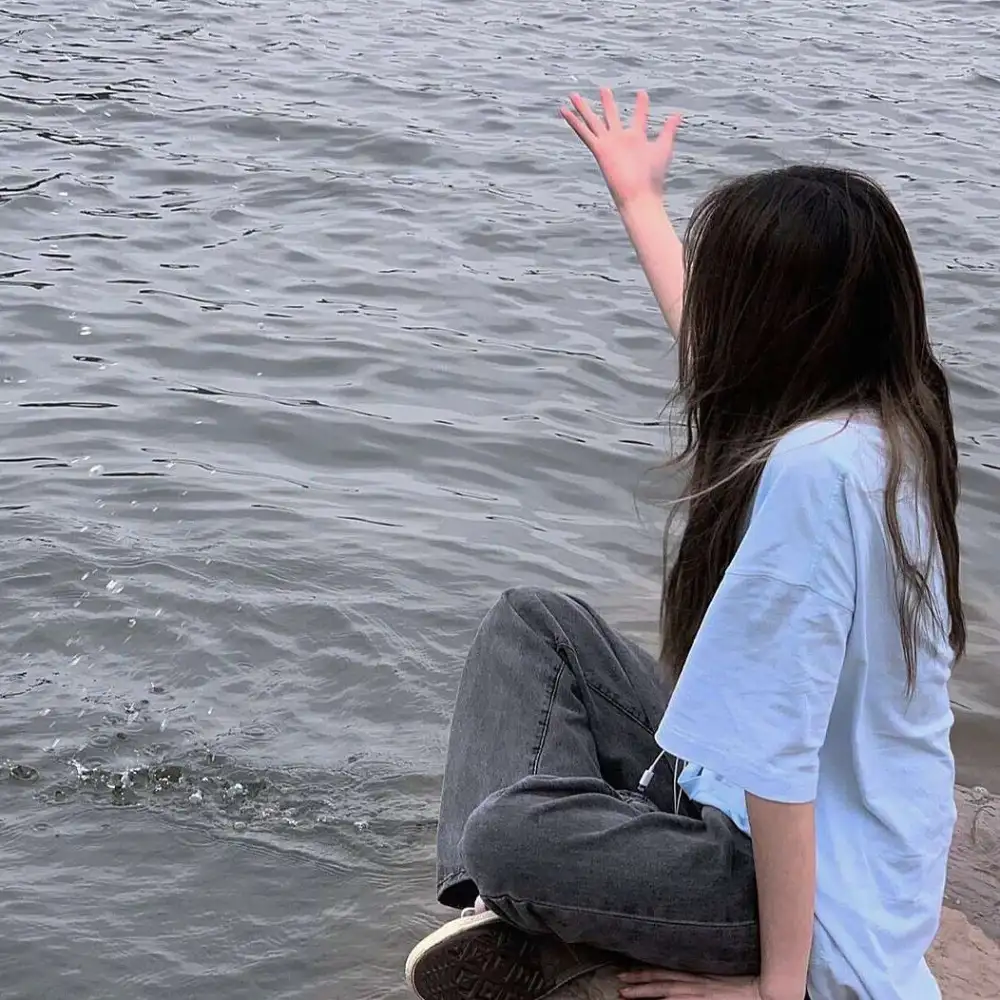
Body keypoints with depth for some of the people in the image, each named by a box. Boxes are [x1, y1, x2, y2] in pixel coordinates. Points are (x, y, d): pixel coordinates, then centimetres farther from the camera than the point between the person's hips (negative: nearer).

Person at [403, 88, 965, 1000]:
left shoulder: (812, 469, -30)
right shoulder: (879, 416, -1)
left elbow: (779, 751, -29)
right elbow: (722, 342, 22)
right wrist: (640, 200, 34)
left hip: (810, 882, -9)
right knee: (533, 623, 9)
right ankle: (533, 917, 0)